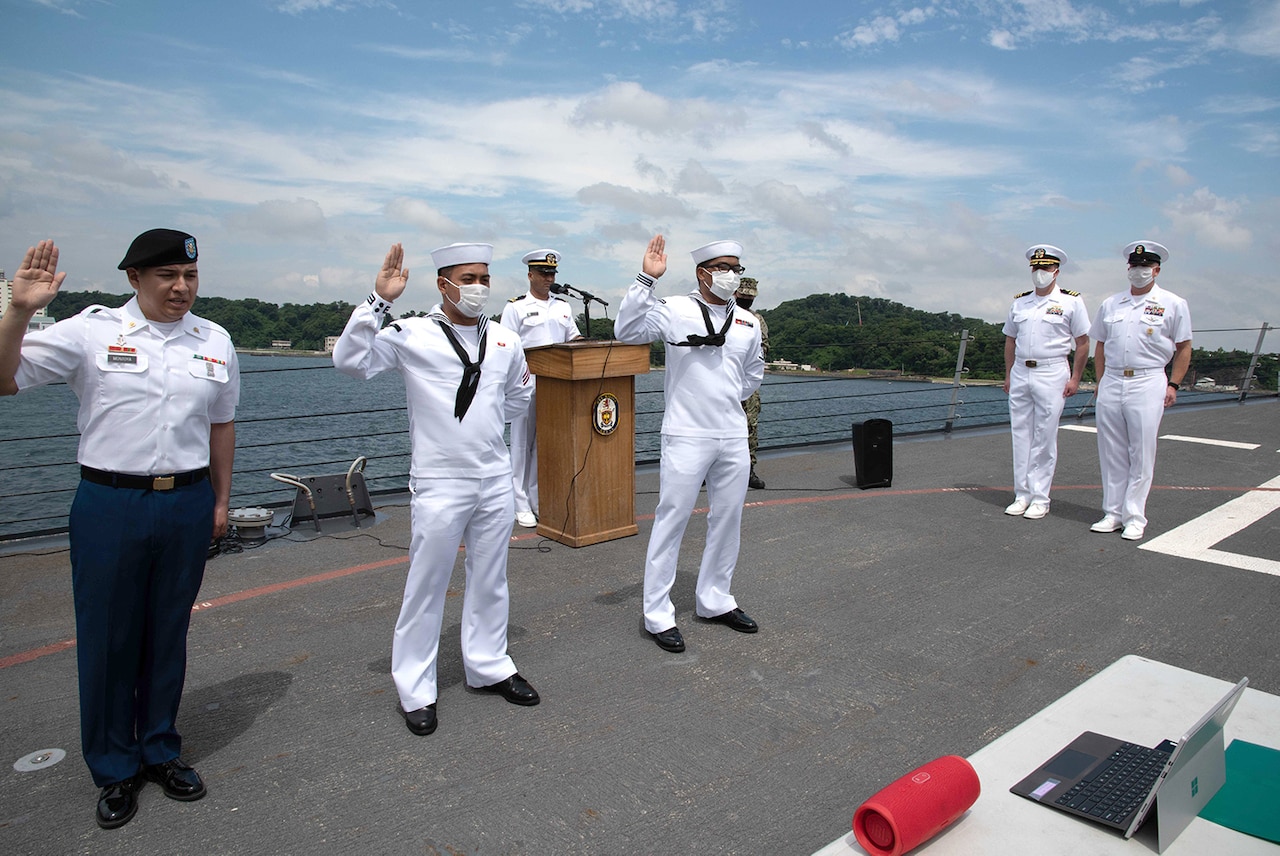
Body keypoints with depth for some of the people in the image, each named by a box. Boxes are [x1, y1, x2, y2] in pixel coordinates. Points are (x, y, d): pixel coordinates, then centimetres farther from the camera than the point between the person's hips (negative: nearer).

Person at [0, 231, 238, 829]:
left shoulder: (214, 342, 6)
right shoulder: (90, 332, -4)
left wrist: (221, 500, 14)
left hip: (188, 504, 3)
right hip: (110, 505, -2)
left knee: (169, 635, 14)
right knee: (107, 639, 8)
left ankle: (161, 752, 33)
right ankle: (114, 769, 27)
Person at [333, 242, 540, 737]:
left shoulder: (505, 341, 7)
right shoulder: (412, 335, -8)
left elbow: (518, 393, 24)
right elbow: (351, 361, -20)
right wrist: (379, 301, -24)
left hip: (496, 479, 5)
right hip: (439, 484, -5)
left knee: (489, 580, 16)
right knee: (426, 586, 4)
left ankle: (488, 667, 34)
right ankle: (415, 689, 21)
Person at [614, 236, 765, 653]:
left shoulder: (747, 322, 11)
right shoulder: (675, 310, -5)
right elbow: (628, 330, -17)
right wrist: (646, 279, -22)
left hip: (734, 437, 6)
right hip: (686, 436, -6)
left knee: (727, 520, 13)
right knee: (671, 520, -2)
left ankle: (715, 600, 30)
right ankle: (658, 614, 9)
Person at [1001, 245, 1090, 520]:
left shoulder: (1071, 301, 0)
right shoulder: (1019, 302, 12)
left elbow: (1083, 343, 0)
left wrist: (1075, 379, -5)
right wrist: (1008, 375, 11)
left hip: (1052, 375, -4)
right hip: (1020, 374, 4)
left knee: (1044, 438, -2)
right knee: (1020, 435, 6)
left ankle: (1040, 499, 6)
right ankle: (1022, 495, 14)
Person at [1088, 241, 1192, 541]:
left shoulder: (1173, 305, 4)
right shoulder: (1110, 304, 13)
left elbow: (1184, 348, 6)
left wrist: (1173, 384, -2)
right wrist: (1101, 381, 11)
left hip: (1148, 384, -3)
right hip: (1111, 383, 4)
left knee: (1142, 454, -2)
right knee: (1111, 452, 7)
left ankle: (1134, 517, 6)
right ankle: (1113, 513, 16)